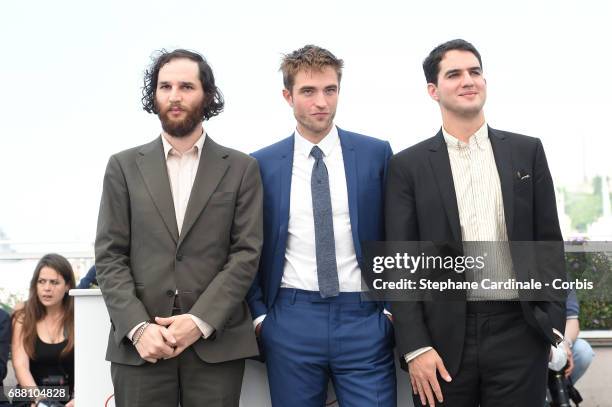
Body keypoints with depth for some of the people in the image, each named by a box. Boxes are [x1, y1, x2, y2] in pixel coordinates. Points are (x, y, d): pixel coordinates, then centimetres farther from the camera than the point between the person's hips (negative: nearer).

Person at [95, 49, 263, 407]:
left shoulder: (241, 168, 7)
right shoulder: (124, 166, 9)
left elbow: (247, 253, 0)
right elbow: (110, 256, 3)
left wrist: (201, 321, -11)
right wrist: (138, 327, -10)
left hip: (217, 342, 0)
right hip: (139, 345, 1)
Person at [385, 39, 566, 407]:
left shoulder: (527, 152, 8)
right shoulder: (408, 166, 3)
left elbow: (549, 242, 8)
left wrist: (555, 324, 1)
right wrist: (416, 347, -8)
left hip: (519, 333, 1)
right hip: (444, 337, -1)